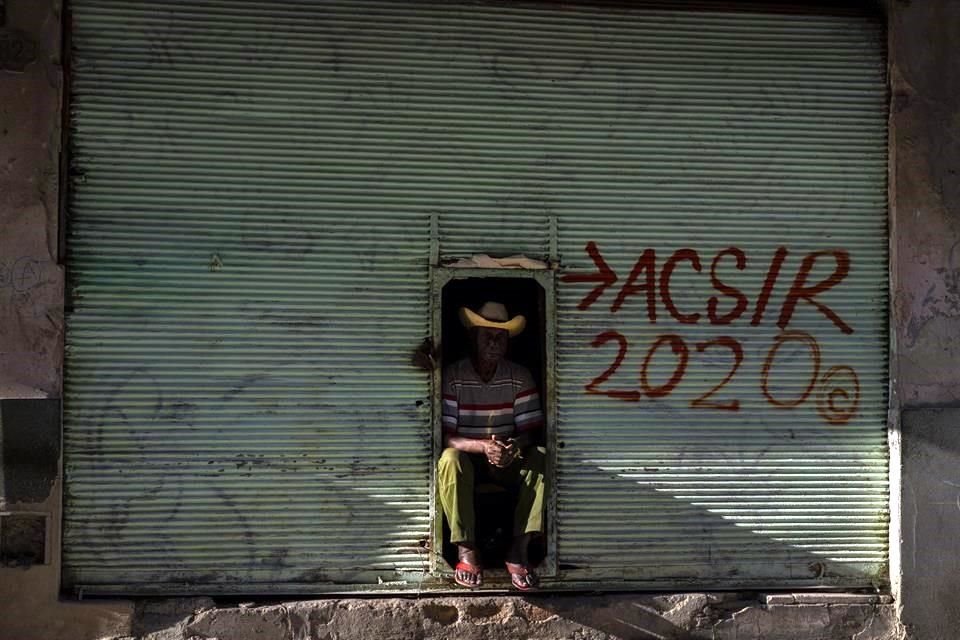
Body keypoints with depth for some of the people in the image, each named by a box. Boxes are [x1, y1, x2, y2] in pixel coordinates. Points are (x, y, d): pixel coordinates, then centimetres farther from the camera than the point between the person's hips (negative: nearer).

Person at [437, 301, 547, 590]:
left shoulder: (520, 377, -2)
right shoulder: (452, 377, -10)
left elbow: (530, 431, -6)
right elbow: (446, 437, -16)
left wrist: (514, 447, -31)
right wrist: (483, 446, -35)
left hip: (509, 460, 2)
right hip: (468, 459, -2)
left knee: (540, 458, -28)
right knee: (450, 460, -35)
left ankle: (519, 550, -26)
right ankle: (466, 550, -27)